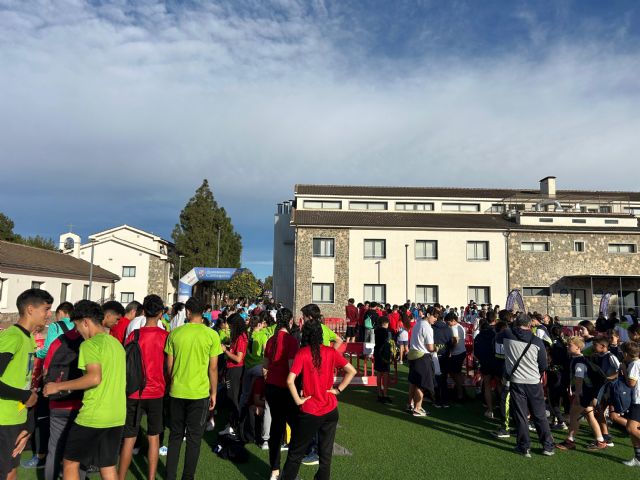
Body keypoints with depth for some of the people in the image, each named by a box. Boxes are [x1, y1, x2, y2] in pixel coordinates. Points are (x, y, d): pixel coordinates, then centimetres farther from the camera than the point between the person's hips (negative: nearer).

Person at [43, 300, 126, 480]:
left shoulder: (90, 344, -11)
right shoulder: (117, 343, 12)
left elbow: (94, 378, -24)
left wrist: (59, 386, -14)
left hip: (93, 417, -7)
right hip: (117, 417, 7)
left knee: (70, 462, 12)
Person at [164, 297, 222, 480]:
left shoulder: (175, 333, -3)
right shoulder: (211, 335, -8)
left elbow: (169, 365, 4)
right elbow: (213, 368, -5)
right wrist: (214, 393, 6)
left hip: (176, 392, 2)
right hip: (200, 393, -2)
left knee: (175, 435, 17)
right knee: (194, 438, 10)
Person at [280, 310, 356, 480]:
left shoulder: (302, 353, -12)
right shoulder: (331, 352, -4)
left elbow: (290, 380, -22)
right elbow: (352, 371, -6)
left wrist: (298, 400, -10)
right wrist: (338, 389, -1)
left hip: (309, 412, -3)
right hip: (330, 410, 3)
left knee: (295, 453, 13)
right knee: (326, 454, 15)